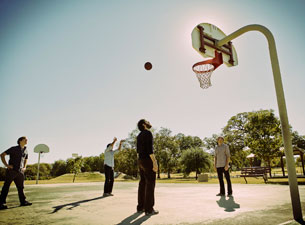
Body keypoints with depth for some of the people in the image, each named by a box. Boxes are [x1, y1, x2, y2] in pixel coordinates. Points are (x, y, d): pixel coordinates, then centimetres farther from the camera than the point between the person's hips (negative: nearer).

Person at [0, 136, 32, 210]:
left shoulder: (25, 151, 15)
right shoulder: (13, 149, -1)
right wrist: (6, 165, -10)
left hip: (20, 172, 5)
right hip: (12, 171, -5)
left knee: (20, 187, 9)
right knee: (6, 187, -2)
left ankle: (23, 201, 15)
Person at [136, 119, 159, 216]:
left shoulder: (139, 135, 17)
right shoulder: (148, 133, -12)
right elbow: (150, 148, -20)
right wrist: (155, 162, -20)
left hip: (141, 161, 9)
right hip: (148, 160, -9)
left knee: (143, 183, 11)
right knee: (150, 184, -5)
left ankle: (140, 207, 14)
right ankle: (149, 209, -3)